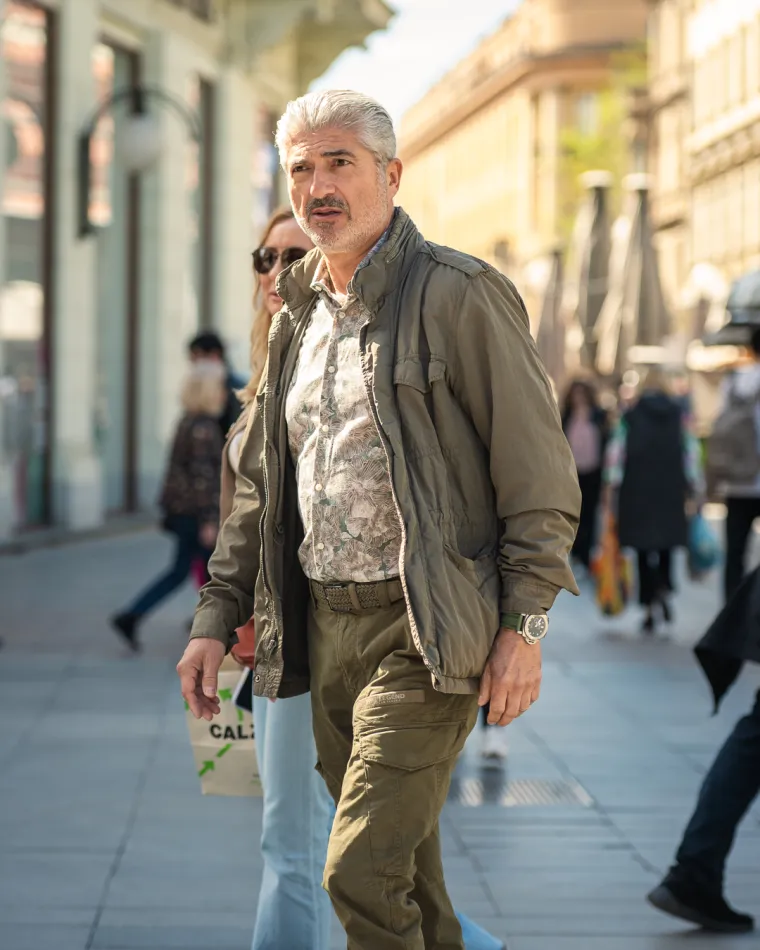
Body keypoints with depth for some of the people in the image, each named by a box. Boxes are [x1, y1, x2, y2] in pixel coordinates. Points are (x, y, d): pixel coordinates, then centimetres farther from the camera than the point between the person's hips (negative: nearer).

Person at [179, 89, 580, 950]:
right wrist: (217, 616, 14)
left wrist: (525, 624, -14)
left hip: (426, 629, -7)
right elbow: (257, 484, 20)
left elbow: (539, 470, -10)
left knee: (364, 875, -13)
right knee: (399, 863, 15)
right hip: (325, 622, 7)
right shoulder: (297, 317, 14)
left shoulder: (457, 296, -8)